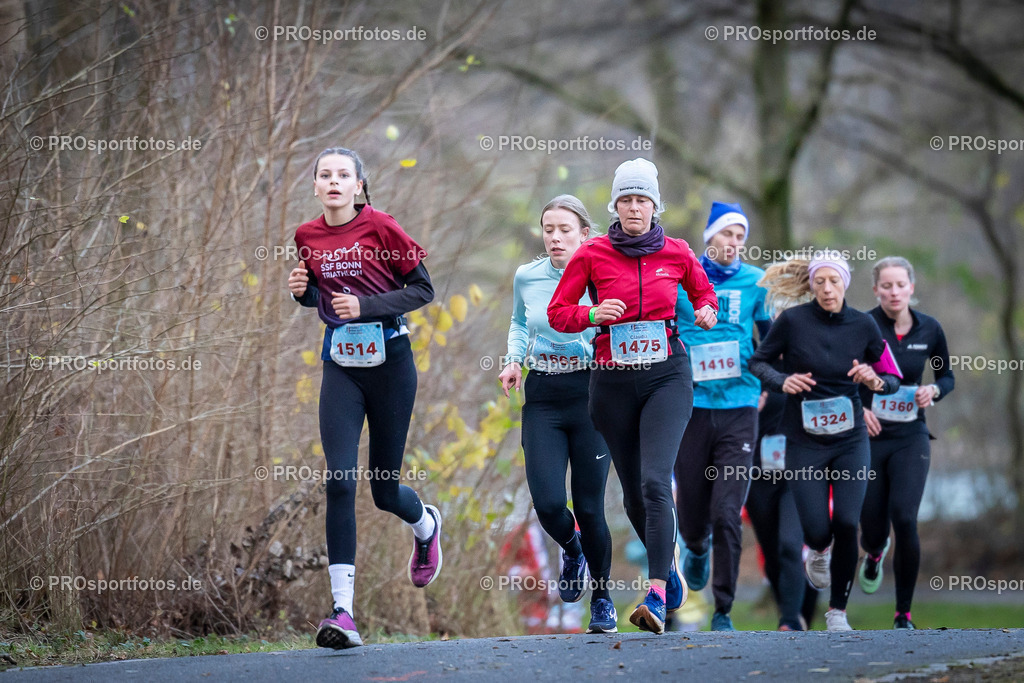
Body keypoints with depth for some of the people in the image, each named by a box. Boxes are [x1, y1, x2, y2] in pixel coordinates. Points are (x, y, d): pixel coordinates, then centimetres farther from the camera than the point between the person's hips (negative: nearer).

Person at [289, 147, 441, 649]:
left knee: (384, 490, 6)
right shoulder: (308, 237, 5)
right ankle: (342, 612, -16)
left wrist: (366, 306, -17)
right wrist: (303, 291, -3)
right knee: (340, 480, -13)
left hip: (389, 362, -3)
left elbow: (422, 289, -5)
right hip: (340, 367, 3)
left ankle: (425, 524, 46)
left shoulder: (380, 227, -9)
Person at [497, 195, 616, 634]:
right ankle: (571, 549, 25)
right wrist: (513, 359, 8)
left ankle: (601, 596, 21)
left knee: (588, 505, -2)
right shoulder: (527, 278, 4)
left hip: (591, 394, -2)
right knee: (547, 502, -12)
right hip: (542, 396, 2)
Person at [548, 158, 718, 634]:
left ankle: (657, 596, -24)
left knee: (655, 482, -19)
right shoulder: (592, 254, -1)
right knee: (633, 493, 9)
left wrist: (706, 312, -1)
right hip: (613, 381, 2)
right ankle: (668, 564, 37)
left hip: (667, 376, -2)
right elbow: (557, 312, 3)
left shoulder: (676, 253, 2)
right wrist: (593, 314, -16)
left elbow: (703, 292, 21)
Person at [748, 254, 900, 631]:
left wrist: (875, 381, -17)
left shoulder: (863, 325, -3)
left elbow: (893, 380, 6)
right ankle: (819, 551, 34)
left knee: (847, 524, -10)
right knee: (817, 529, -7)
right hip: (804, 441, -1)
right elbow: (757, 361, 3)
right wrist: (782, 381, -17)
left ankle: (838, 611, 8)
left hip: (850, 439, 1)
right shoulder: (793, 320, -9)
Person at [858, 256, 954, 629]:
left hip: (910, 437, 1)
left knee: (904, 520, -14)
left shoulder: (929, 329, 0)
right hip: (867, 435, -1)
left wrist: (934, 390, -7)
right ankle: (874, 553, 47)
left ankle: (904, 613, -2)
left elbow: (947, 375, 15)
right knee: (872, 524, 4)